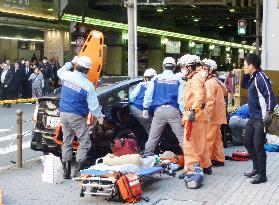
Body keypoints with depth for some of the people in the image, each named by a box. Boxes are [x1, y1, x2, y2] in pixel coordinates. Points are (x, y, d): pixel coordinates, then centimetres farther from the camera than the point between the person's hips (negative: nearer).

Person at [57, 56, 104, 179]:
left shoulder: (67, 75, -3)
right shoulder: (88, 85, -14)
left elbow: (60, 71, 24)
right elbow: (93, 105, -8)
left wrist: (70, 63, 31)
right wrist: (99, 116, 7)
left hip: (63, 113, 6)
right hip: (77, 116, -6)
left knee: (66, 142, 13)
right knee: (84, 142, 3)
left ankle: (66, 171, 15)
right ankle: (78, 171, -4)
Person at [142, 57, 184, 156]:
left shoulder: (156, 79, 6)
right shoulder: (178, 80, 2)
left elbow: (148, 95, 7)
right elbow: (181, 99, 0)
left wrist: (145, 108, 15)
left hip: (159, 111, 1)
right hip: (173, 111, -1)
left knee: (153, 136, 10)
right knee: (181, 136, 0)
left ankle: (147, 155, 12)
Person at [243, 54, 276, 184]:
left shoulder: (261, 78, -17)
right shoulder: (253, 78, 12)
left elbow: (270, 97, -23)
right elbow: (244, 85, 31)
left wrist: (268, 115, -26)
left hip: (261, 119, -10)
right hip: (253, 118, 10)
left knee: (258, 146, -4)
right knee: (247, 142, 16)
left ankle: (262, 175, 7)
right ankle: (257, 168, 29)